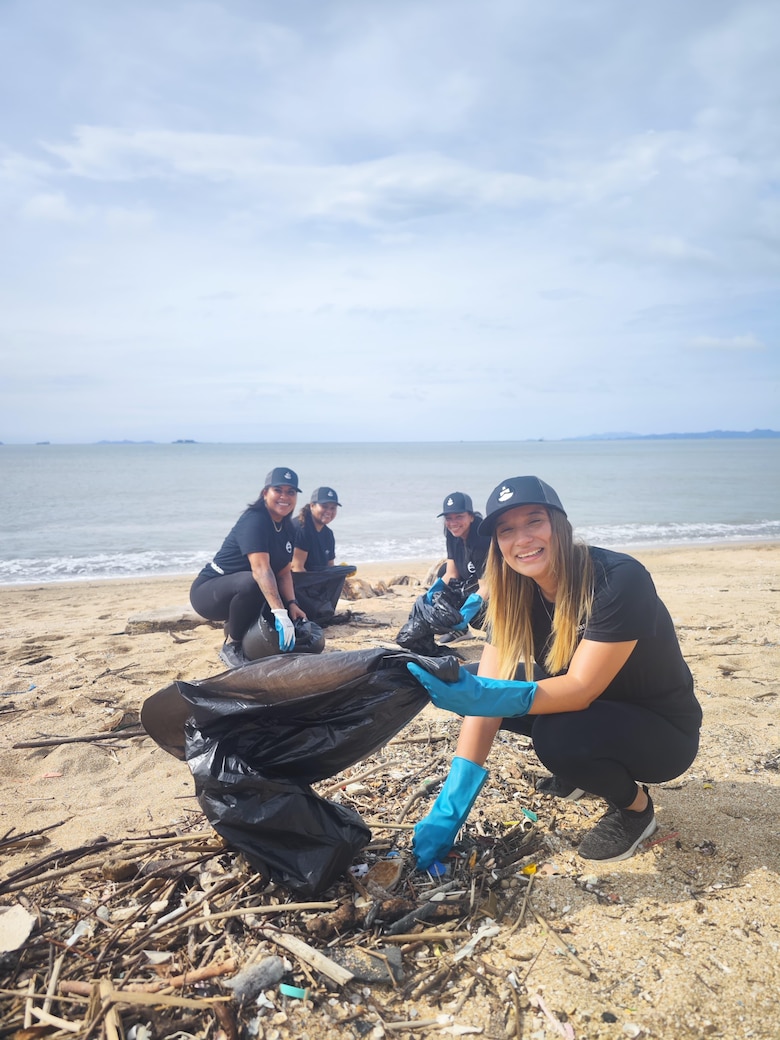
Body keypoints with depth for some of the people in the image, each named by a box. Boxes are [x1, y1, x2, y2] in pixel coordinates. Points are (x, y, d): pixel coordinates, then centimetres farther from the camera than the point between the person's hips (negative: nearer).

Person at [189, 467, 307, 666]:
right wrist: (280, 612, -43)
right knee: (250, 582, -38)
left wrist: (291, 604, -15)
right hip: (208, 592, -8)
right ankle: (231, 647, -16)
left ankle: (234, 627, 16)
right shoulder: (254, 521, -23)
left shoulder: (288, 529, 4)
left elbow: (284, 572, 3)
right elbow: (261, 568, -35)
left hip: (240, 594, 8)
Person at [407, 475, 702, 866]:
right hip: (593, 713, 7)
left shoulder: (618, 579, -28)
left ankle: (636, 806, -2)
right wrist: (450, 809, -23)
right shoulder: (515, 595, -10)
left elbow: (580, 687, -32)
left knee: (557, 737, -35)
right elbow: (486, 695, -16)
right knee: (468, 684, -7)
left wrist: (487, 696, -48)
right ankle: (578, 770, 13)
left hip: (661, 731, -6)